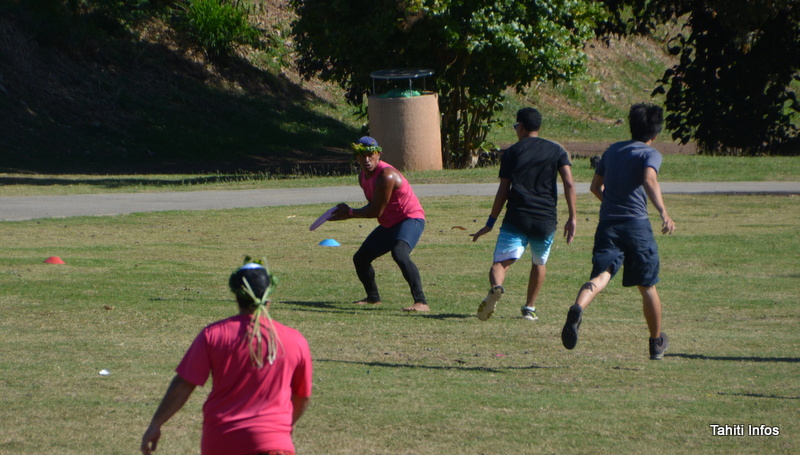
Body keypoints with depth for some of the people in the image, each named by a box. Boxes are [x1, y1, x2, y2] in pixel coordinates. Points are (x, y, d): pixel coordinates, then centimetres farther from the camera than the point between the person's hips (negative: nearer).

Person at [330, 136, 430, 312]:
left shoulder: (386, 176, -25)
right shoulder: (363, 176, 5)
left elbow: (376, 211, -21)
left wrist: (349, 212, -10)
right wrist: (347, 215, 4)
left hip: (411, 220, -10)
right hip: (389, 224, 10)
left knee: (399, 254, -35)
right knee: (360, 258, 15)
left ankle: (421, 302, -41)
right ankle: (373, 297, 39)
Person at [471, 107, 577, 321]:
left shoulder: (511, 153, 7)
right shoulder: (556, 151, 9)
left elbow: (503, 191, 5)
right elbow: (569, 183, -2)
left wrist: (491, 223, 11)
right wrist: (572, 218, 0)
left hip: (517, 218, -2)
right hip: (546, 219, 2)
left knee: (501, 262, -8)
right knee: (539, 263, 25)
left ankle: (496, 287, -40)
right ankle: (530, 308, 24)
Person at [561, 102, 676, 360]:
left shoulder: (612, 151, 18)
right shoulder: (650, 154, 0)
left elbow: (596, 187, 27)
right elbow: (649, 180, -21)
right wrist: (663, 213, -29)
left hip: (607, 223, 3)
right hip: (637, 225, -3)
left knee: (601, 275, -15)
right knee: (647, 286, 13)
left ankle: (578, 308, -48)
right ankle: (657, 343, 27)